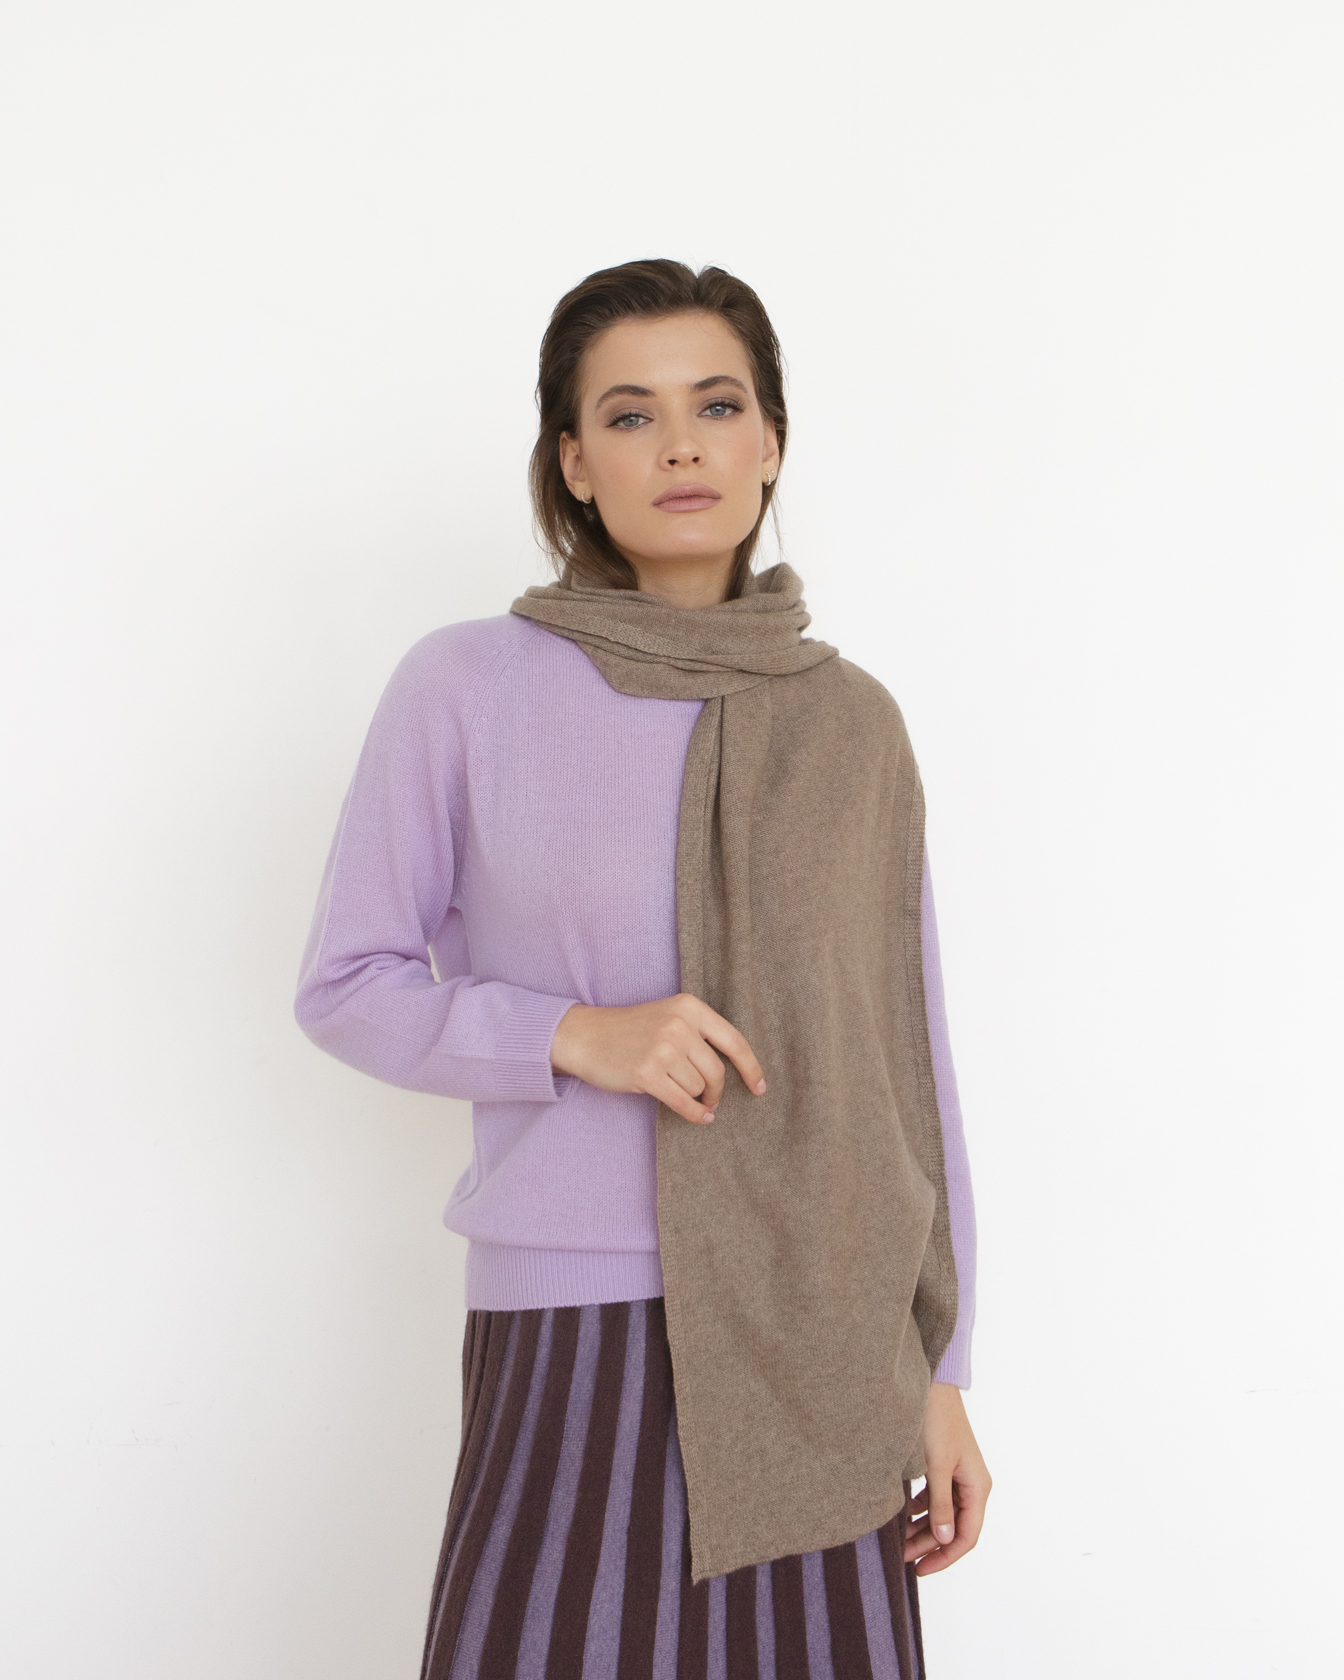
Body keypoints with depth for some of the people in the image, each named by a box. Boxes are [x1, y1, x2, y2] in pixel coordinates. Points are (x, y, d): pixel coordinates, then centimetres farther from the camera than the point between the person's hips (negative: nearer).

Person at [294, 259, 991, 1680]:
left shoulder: (850, 725, 4)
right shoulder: (465, 687, -4)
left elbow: (907, 1064, 7)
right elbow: (346, 987, 1)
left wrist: (940, 1373, 5)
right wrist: (578, 1036, -15)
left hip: (817, 1337, 3)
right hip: (575, 1329, -2)